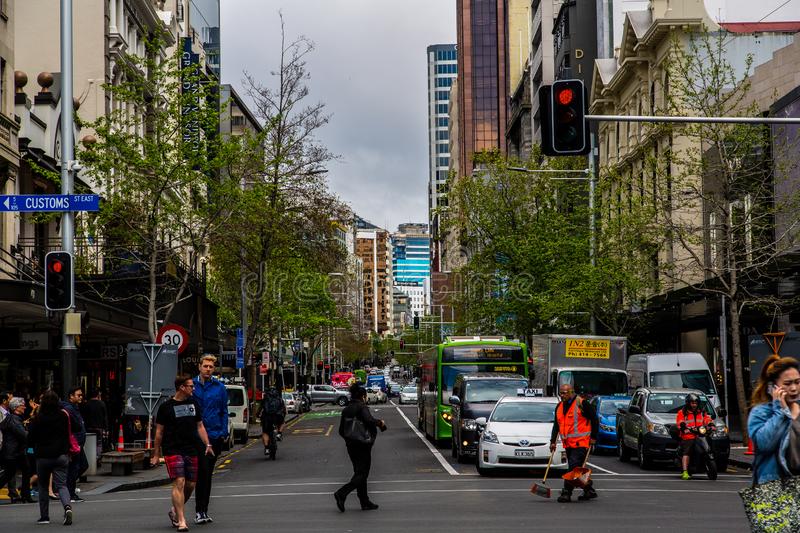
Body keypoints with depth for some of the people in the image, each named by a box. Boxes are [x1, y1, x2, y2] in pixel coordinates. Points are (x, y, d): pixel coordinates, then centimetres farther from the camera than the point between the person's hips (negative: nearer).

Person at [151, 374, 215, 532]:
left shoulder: (194, 403, 13)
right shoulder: (166, 407, -1)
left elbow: (200, 426, 17)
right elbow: (159, 431, 3)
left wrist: (207, 445, 5)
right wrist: (156, 454, 3)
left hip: (191, 451, 5)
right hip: (173, 450, -5)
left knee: (190, 484, 7)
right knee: (179, 482, -15)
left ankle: (175, 511, 30)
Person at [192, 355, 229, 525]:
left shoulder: (219, 387, 7)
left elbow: (224, 411, 10)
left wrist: (224, 433, 2)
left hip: (215, 435, 3)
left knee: (207, 474, 11)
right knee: (203, 472, -12)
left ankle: (203, 510, 20)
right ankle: (200, 510, -9)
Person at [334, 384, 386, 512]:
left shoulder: (346, 410, 10)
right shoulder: (362, 407, -12)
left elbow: (341, 430, 12)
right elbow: (369, 420, -31)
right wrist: (380, 423, -13)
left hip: (351, 446, 8)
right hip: (363, 445, -8)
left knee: (359, 473, 14)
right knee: (362, 474, -4)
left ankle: (365, 502, 16)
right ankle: (341, 493, -20)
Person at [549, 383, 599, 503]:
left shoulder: (581, 404, -9)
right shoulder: (559, 407, 13)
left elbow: (595, 420, -5)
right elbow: (556, 425, 20)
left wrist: (593, 437, -6)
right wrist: (553, 441, 13)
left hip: (580, 443, -8)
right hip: (568, 444, 8)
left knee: (574, 467, -13)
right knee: (578, 468, 11)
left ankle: (567, 492, -14)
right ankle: (589, 490, 23)